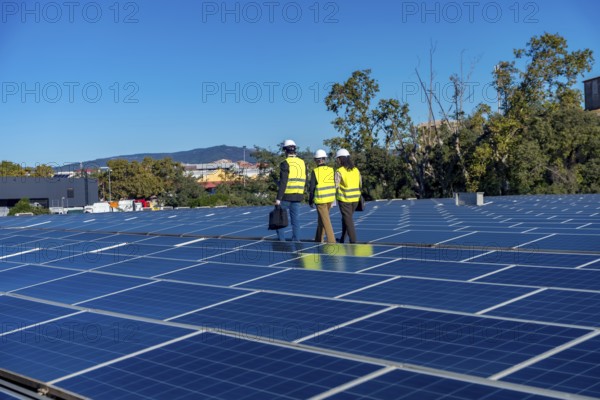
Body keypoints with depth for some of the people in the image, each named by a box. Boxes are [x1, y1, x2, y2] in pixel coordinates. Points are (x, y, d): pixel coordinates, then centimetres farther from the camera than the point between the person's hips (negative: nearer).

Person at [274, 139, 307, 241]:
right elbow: (304, 181, 13)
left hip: (286, 196, -5)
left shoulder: (285, 163, -11)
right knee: (295, 220, 8)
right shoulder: (302, 163, 8)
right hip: (297, 196, 6)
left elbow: (283, 182, -17)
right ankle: (296, 241, 6)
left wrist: (278, 198, -16)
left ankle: (281, 240, 2)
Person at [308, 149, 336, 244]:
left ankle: (331, 241, -8)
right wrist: (333, 200, 15)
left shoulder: (315, 171, -12)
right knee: (321, 218, 19)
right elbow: (334, 185, 5)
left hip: (320, 199, -5)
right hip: (330, 198, 5)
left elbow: (312, 188, -9)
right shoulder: (331, 170, 0)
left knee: (326, 221, -3)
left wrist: (310, 201, 2)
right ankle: (319, 239, 27)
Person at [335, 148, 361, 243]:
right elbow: (360, 184, 10)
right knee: (346, 218, 20)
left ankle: (353, 241, -2)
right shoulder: (356, 170, 5)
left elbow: (335, 186, -13)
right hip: (355, 198, 6)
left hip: (344, 199, -6)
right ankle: (342, 239, 27)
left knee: (348, 220, 1)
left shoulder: (339, 171, -13)